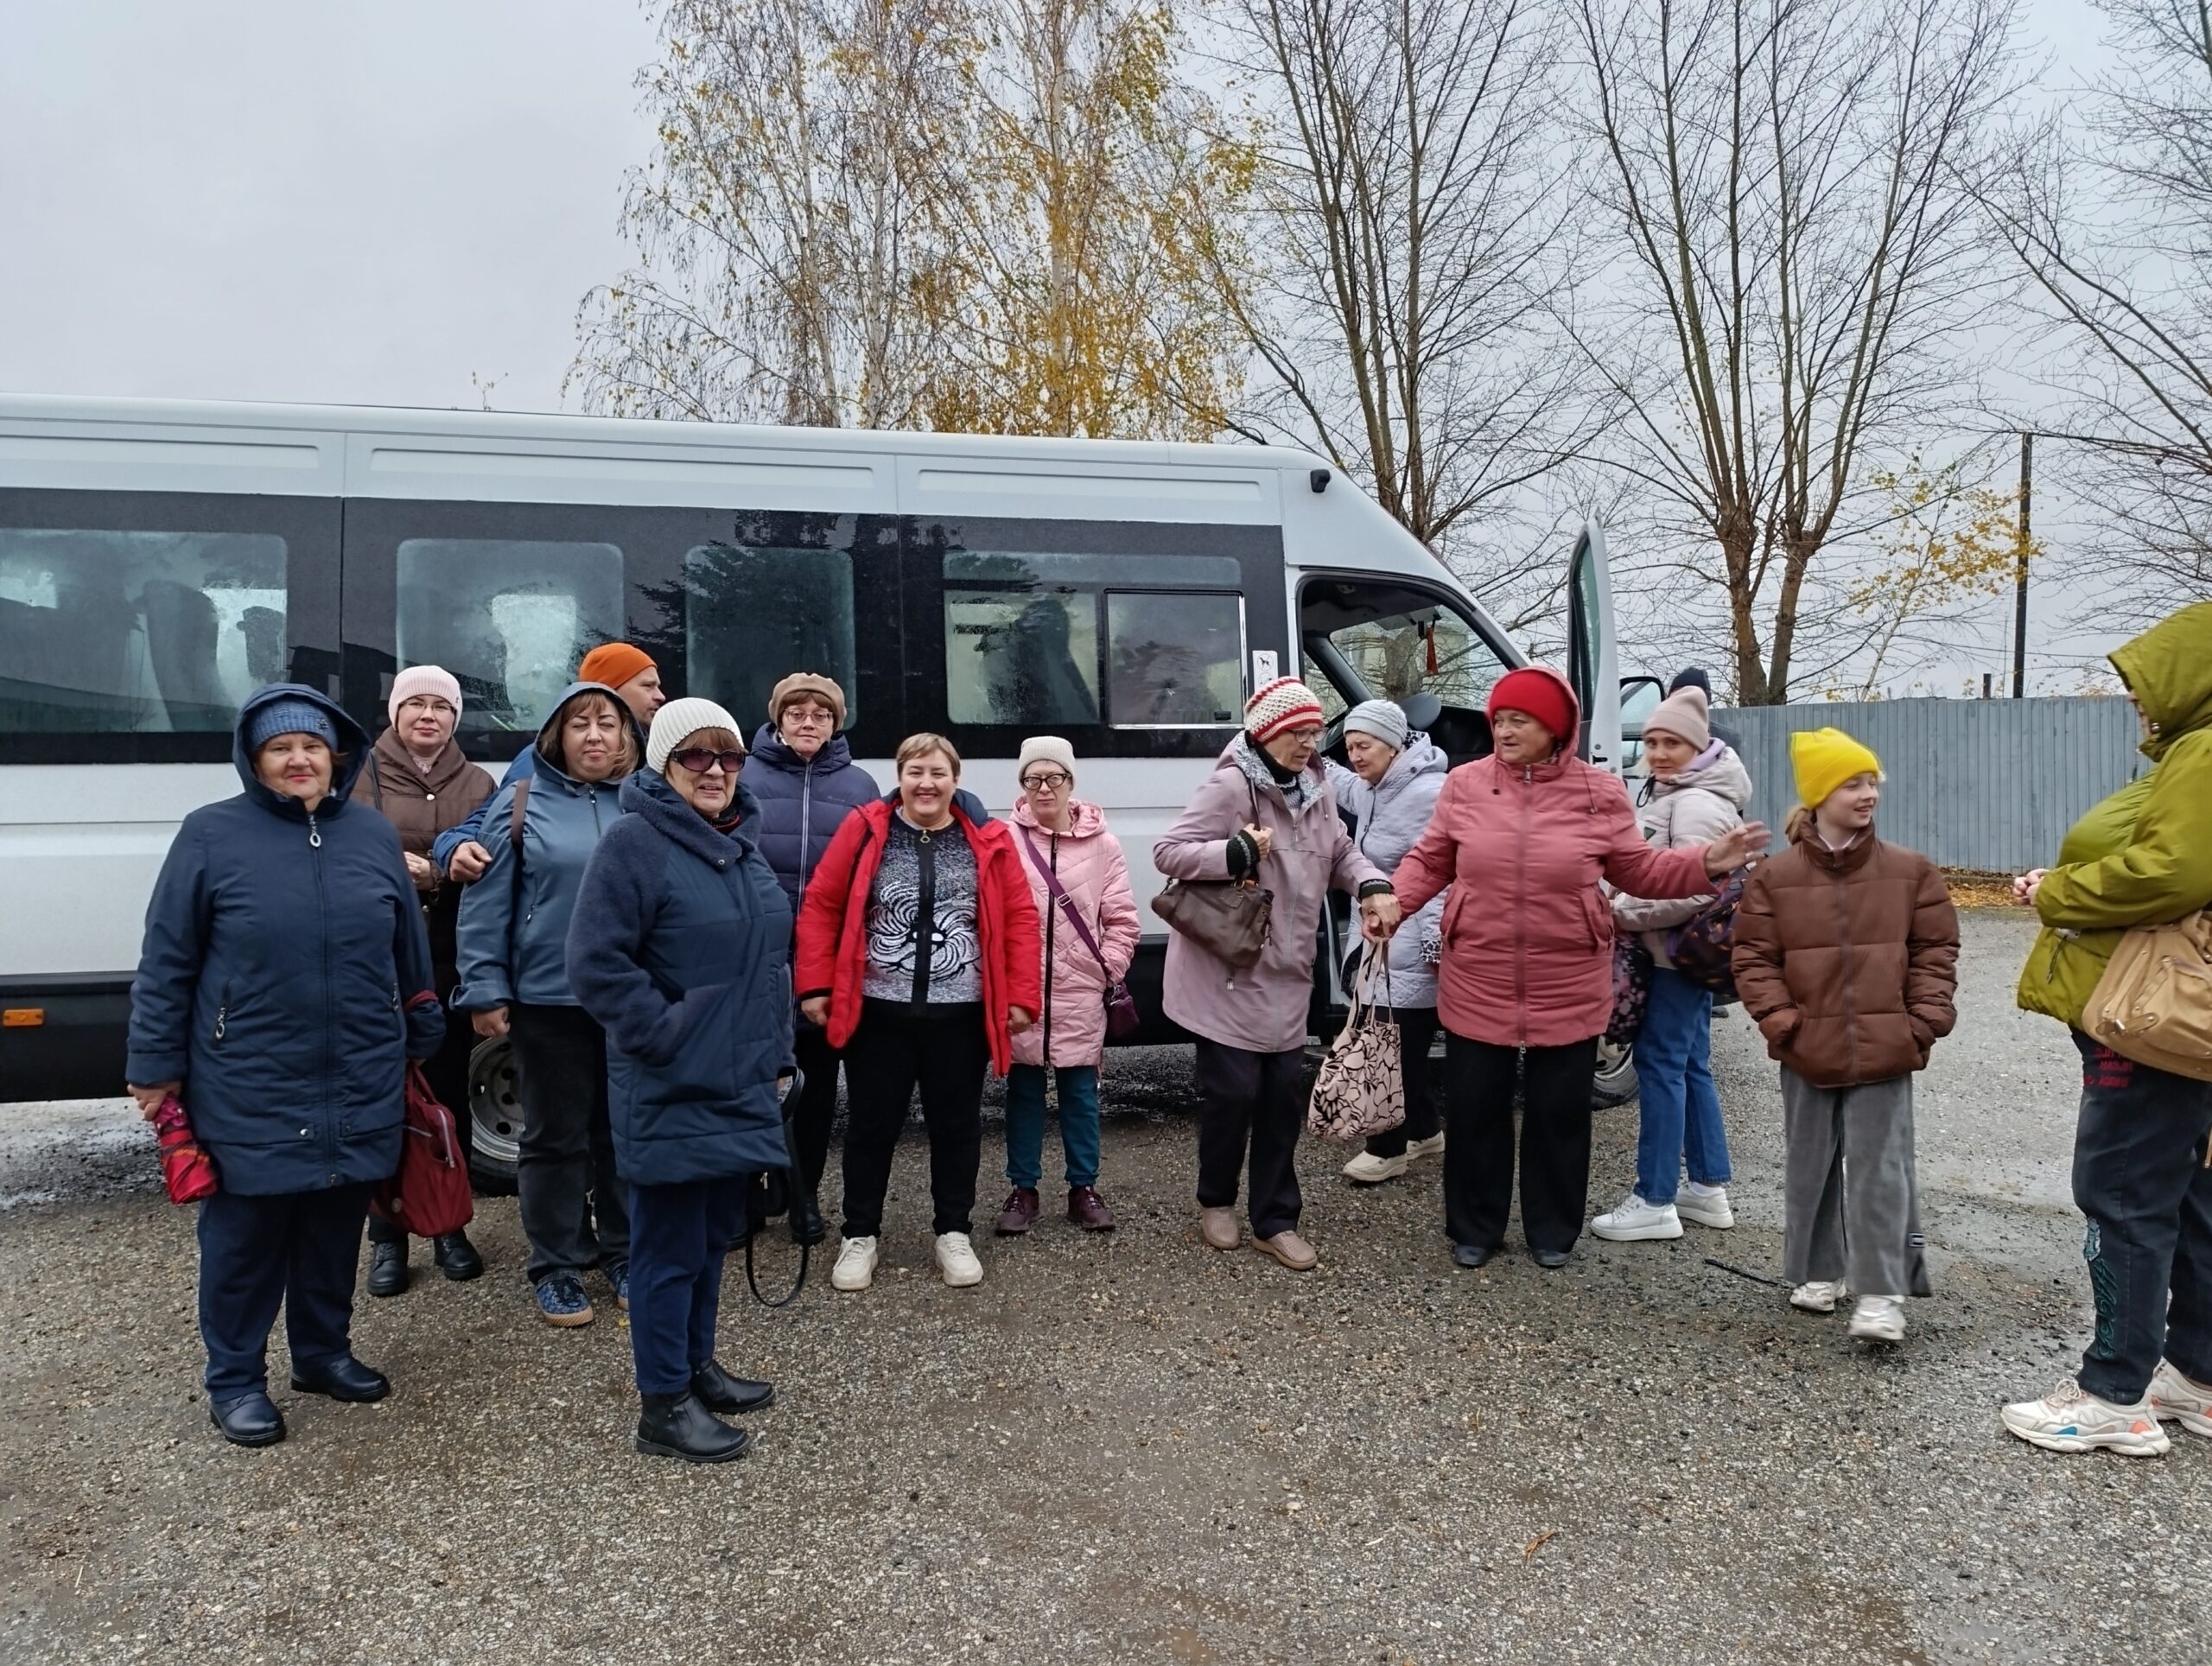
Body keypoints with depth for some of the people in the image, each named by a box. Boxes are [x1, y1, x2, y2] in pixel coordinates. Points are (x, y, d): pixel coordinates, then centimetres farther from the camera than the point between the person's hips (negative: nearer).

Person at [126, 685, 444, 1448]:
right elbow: (166, 964, -3)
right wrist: (157, 1065, -3)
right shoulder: (210, 836, -6)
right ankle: (235, 1379, 22)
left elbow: (411, 955, 13)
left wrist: (419, 1044, 17)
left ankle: (324, 1351, 33)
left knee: (336, 1227, 16)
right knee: (245, 1235, 7)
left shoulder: (375, 837, 6)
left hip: (359, 1089, 4)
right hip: (248, 1091, -4)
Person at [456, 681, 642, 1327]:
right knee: (555, 1137, 9)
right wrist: (485, 990, -7)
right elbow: (487, 905, -3)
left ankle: (624, 1254, 28)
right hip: (548, 1000, -2)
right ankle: (555, 1266, 22)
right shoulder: (520, 804, -2)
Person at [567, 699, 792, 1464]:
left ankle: (697, 1366, 35)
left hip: (741, 1086, 8)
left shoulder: (742, 845, 12)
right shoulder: (634, 844, -13)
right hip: (671, 1095, -8)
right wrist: (667, 1037, -18)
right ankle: (663, 1406, 14)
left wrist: (777, 1054, 16)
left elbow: (774, 958, 21)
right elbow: (596, 964, -19)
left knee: (713, 1232, 19)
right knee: (670, 1245, 2)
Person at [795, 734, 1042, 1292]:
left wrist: (1022, 996, -3)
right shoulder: (864, 829, -2)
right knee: (872, 1123, 10)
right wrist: (815, 986, -5)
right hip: (878, 1009, -1)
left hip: (960, 1012, 1)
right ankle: (860, 1236, 24)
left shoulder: (988, 839, 1)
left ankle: (953, 1233, 27)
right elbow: (820, 907, 0)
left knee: (956, 1123, 12)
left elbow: (1020, 919, 2)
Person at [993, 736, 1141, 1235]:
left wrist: (1108, 971, -2)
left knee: (1080, 1090, 10)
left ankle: (1084, 1187, 23)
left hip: (1080, 994, 1)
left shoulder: (1102, 844, 1)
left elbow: (1122, 919, 5)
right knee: (1023, 1090, 10)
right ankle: (1023, 1189, 22)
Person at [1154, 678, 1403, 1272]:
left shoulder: (1317, 789, 6)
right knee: (1234, 1090, 0)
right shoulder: (1231, 785, -16)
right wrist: (1237, 853, -28)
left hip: (1285, 972, 7)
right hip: (1227, 970, -7)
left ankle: (1275, 1220, 20)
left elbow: (1342, 853, 14)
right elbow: (1167, 852, -16)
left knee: (1284, 1090, 8)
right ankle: (1216, 1200, 26)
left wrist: (1373, 888, -6)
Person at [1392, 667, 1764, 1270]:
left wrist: (1707, 863, -9)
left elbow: (1637, 872, 4)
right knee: (1474, 1109, 9)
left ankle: (1553, 1231, 30)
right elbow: (1429, 861, 5)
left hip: (1568, 990, 0)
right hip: (1477, 986, 1)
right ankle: (1473, 1229, 27)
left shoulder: (1600, 792, -3)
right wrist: (1393, 900, -12)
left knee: (1559, 1112, 11)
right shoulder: (1465, 784, -1)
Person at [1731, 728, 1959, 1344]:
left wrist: (1924, 1021, -6)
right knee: (1810, 1168, 13)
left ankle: (1880, 1293, 6)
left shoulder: (1910, 871, -1)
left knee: (1880, 1169, 0)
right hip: (1808, 1052, 1)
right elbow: (1753, 957, 0)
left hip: (1884, 1052, -1)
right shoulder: (1776, 876, -3)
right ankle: (1817, 1273, 29)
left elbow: (1936, 951, 3)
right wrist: (1779, 1020, -10)